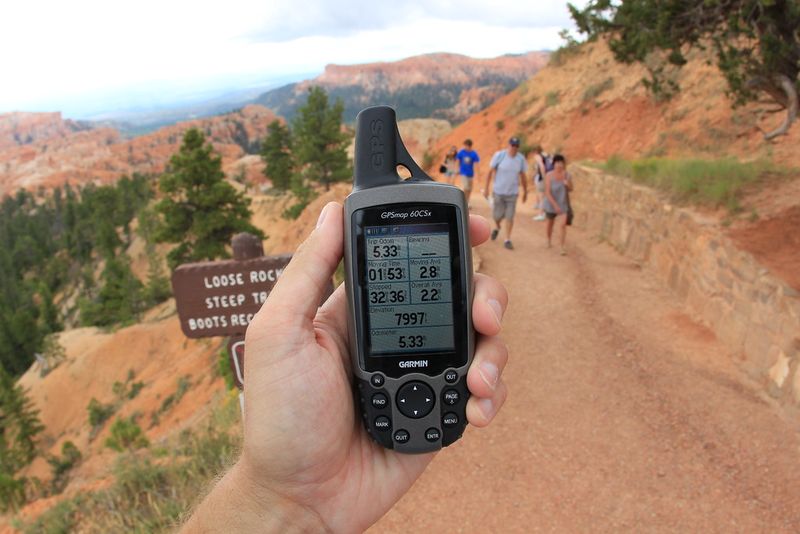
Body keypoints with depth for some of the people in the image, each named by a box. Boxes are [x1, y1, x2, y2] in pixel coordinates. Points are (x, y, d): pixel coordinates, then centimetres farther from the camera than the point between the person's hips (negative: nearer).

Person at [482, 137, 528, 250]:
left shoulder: (521, 158, -2)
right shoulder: (499, 155, -10)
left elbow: (522, 176, 8)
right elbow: (490, 172, -4)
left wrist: (525, 192, 13)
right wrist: (486, 188, -5)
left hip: (512, 193, 1)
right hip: (498, 191, -1)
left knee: (509, 217, -1)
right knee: (497, 216, 6)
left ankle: (507, 240, 10)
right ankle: (497, 227, 40)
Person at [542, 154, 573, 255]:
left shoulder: (567, 175, -12)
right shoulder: (549, 175, -20)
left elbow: (571, 189, -2)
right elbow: (547, 193, -21)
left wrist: (567, 183, -24)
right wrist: (555, 205, -27)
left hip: (563, 204, 1)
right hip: (551, 203, -1)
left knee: (562, 225, -13)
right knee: (550, 223, 19)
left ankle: (562, 247, -11)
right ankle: (549, 241, 44)